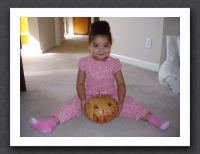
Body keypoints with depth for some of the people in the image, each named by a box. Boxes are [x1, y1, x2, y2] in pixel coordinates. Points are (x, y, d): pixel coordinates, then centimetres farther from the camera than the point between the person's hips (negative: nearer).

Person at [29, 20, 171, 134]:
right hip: (89, 96, 0)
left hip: (111, 96, 0)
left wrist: (120, 102, -20)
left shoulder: (114, 63, -8)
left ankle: (152, 118, -19)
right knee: (73, 103, -21)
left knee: (129, 103, -20)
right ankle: (51, 123, -28)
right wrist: (83, 100, -21)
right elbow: (80, 83, -6)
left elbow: (120, 84, -6)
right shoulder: (85, 62, -9)